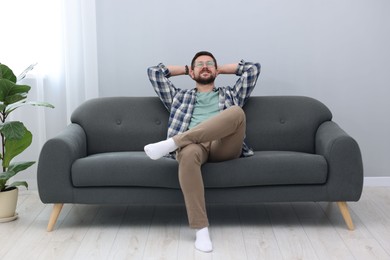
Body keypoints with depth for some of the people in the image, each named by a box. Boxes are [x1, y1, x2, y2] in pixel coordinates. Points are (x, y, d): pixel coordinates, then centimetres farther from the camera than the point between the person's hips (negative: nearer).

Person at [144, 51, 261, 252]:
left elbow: (253, 68, 32)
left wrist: (221, 68, 40)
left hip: (224, 146, 1)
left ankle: (171, 144, -38)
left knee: (236, 112, -32)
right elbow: (154, 72, 34)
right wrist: (185, 68, 43)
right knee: (188, 153, -41)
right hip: (194, 144, 0)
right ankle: (201, 229, -40)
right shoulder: (180, 96, 35)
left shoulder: (230, 94, 36)